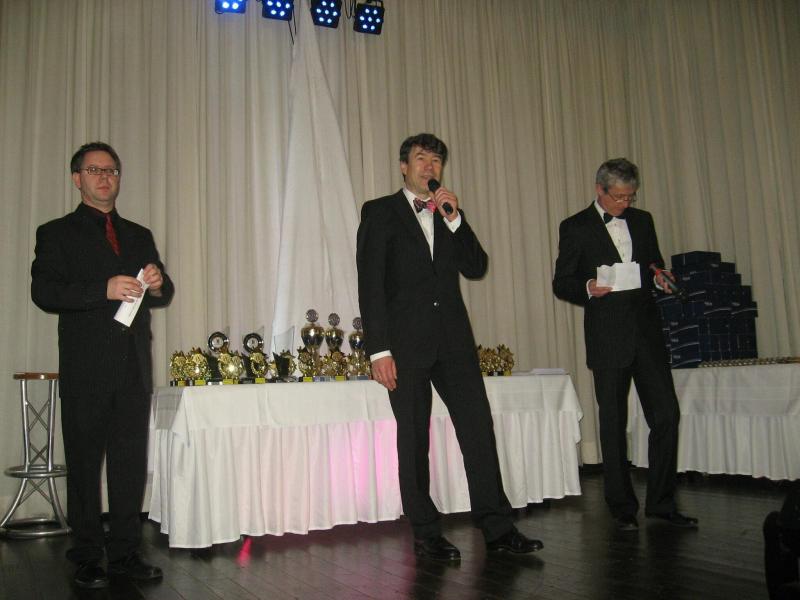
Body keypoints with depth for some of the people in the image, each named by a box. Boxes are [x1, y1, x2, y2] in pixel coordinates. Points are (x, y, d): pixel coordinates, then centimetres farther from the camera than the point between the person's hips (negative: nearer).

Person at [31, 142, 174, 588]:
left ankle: (126, 552, 15)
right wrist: (104, 289, -19)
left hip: (134, 366, 4)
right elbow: (44, 292, -8)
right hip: (86, 368, -4)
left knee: (132, 460, 6)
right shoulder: (58, 233, 6)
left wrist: (158, 284, -5)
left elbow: (164, 295, 18)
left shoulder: (140, 236, 19)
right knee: (85, 463, 2)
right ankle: (88, 559, 12)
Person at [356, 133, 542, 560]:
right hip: (406, 342, -4)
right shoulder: (379, 212, 4)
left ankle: (496, 528, 7)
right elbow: (370, 284, -4)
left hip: (453, 340, 4)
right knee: (413, 439, 3)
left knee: (479, 428, 0)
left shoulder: (448, 214, 18)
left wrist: (454, 219, -4)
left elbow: (476, 268, 9)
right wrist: (379, 349, -12)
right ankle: (426, 535, 13)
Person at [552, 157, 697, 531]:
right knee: (613, 424, 4)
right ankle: (622, 508, 16)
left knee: (666, 415, 0)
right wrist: (588, 288, -19)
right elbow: (561, 283, 1)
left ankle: (661, 503, 14)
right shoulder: (575, 228, 1)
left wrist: (660, 279, 0)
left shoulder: (642, 221, 14)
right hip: (608, 338, -4)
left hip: (647, 332, 4)